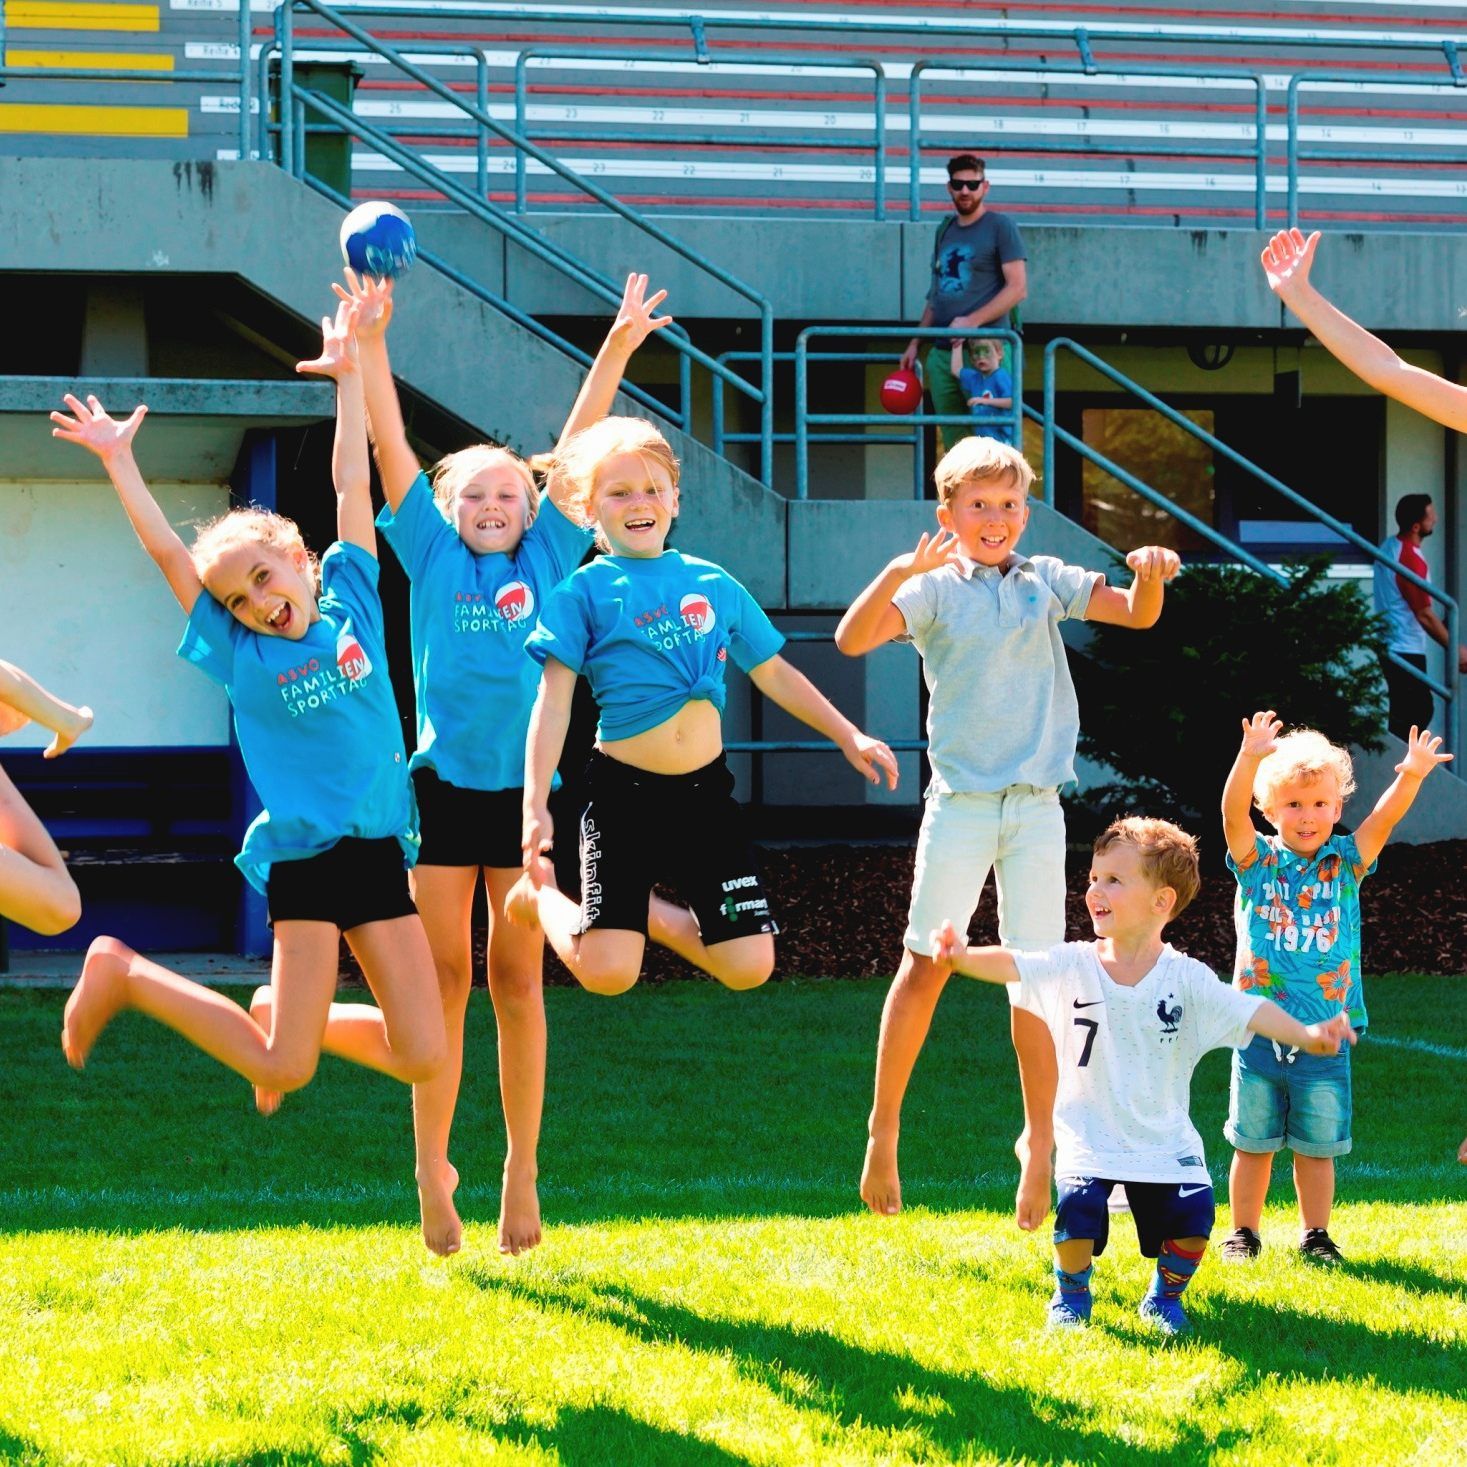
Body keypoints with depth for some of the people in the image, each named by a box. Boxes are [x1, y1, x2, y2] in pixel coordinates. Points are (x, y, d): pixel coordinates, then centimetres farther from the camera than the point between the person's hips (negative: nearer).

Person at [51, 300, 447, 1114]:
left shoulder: (349, 600, 6)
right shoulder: (240, 653, 0)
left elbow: (352, 485, 7)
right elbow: (167, 552, -3)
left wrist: (348, 376, 6)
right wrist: (119, 462, -7)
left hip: (379, 850, 4)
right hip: (303, 856, -4)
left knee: (423, 1056, -1)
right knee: (282, 1071, -6)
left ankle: (293, 1015, 25)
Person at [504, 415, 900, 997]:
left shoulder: (714, 584, 10)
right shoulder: (584, 592, -3)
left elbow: (772, 673, 21)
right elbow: (553, 703, -7)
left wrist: (848, 736, 21)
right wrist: (535, 807, -16)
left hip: (705, 794, 4)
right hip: (623, 796, -4)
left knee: (749, 967, -4)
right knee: (607, 972, -15)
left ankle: (653, 916, 24)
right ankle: (541, 897, 17)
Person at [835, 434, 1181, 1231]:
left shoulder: (1045, 582, 8)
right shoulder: (934, 588, -1)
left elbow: (1137, 614, 3)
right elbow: (852, 638, -15)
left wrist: (1149, 574, -19)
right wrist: (899, 572, -31)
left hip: (1037, 803, 2)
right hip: (960, 800, -2)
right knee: (926, 964, -1)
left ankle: (1040, 1140, 13)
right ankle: (884, 1129, 10)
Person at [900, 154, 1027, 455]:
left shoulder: (1001, 227, -1)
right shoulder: (945, 230, 19)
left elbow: (1017, 288, -8)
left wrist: (972, 321, -17)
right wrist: (915, 343, 16)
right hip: (942, 352, 7)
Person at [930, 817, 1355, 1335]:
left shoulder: (1185, 978, -5)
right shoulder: (1074, 966, -4)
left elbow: (1245, 1011, -17)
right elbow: (1014, 966, -20)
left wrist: (1305, 1035, -35)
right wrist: (964, 957, -42)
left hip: (1163, 1139, 1)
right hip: (1088, 1133, -1)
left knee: (1194, 1212, -18)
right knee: (1077, 1204, -26)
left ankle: (1166, 1294, 15)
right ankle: (1071, 1293, 6)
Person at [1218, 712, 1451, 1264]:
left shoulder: (1345, 863, 3)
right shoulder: (1257, 861, 0)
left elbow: (1384, 818, -12)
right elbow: (1233, 812, -17)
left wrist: (1411, 776, -32)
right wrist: (1249, 758, -36)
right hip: (1259, 1032, -1)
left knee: (1316, 1147, 8)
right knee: (1253, 1143, 8)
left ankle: (1315, 1234, 21)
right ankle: (1243, 1233, 20)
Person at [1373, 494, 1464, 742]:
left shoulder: (1389, 545, 7)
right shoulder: (1410, 560, -23)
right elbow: (1424, 614, -21)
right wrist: (1454, 650, -14)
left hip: (1390, 645, 10)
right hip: (1407, 649, -10)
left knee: (1421, 709, 16)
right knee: (1409, 720, -4)